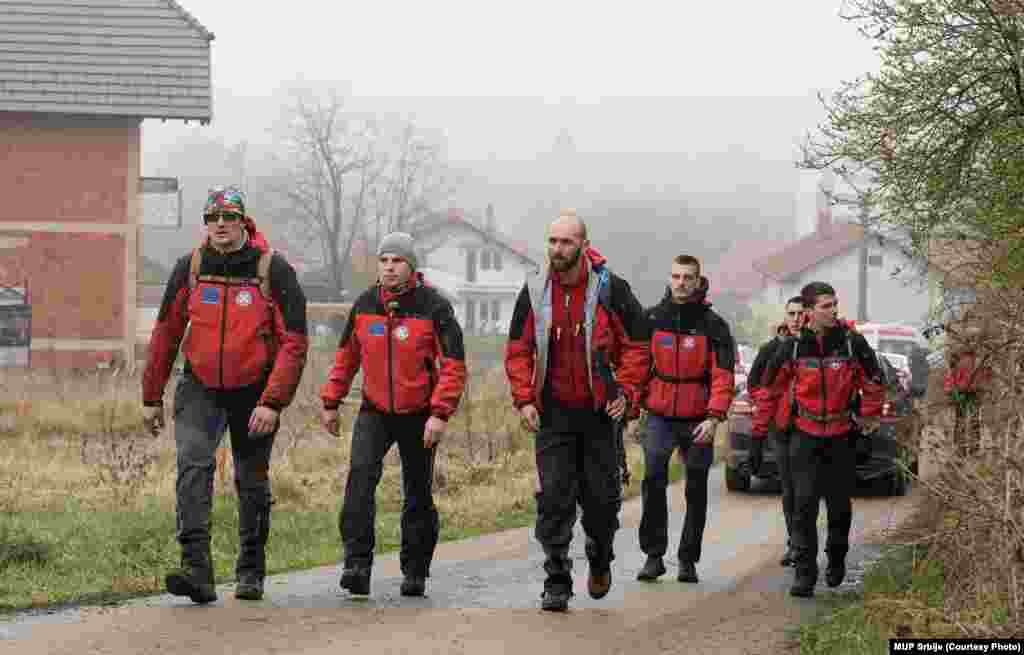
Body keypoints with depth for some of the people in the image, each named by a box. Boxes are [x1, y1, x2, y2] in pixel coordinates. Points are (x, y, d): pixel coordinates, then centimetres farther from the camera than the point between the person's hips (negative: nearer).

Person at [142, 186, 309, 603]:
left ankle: (251, 573, 26)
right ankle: (197, 571, -27)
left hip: (254, 391, -1)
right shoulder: (190, 268, -2)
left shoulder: (273, 271, -11)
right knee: (193, 464, -20)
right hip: (200, 387, 1)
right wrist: (152, 397, 8)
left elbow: (294, 343, -13)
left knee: (252, 482, 9)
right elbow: (165, 334, 7)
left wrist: (272, 403, -20)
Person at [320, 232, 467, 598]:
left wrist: (440, 413, -19)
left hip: (419, 415, -2)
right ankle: (357, 564, -25)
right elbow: (347, 356, 16)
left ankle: (415, 571, 23)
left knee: (418, 495, 7)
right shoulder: (364, 305, 2)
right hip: (375, 410, 2)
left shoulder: (433, 306, -10)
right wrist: (331, 402, 14)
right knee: (361, 473, -21)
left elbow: (453, 364, -11)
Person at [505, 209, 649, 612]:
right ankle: (557, 583, -2)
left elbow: (636, 345, 0)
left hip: (599, 412, -1)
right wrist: (524, 400, -1)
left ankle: (600, 560, 34)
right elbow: (518, 351, 8)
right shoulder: (534, 292, 1)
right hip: (553, 412, 1)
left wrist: (626, 392, -10)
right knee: (553, 498, -5)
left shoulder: (610, 289, -7)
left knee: (600, 496, 6)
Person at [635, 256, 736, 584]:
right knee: (653, 480, -13)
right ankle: (653, 555, -6)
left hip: (698, 421, -1)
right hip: (660, 416, 1)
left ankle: (688, 560, 16)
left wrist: (714, 418, -18)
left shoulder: (713, 325, -2)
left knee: (696, 490, 6)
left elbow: (723, 376, -8)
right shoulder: (652, 319, 5)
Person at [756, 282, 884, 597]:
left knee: (839, 503, 9)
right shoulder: (792, 346, -6)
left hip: (842, 434, 0)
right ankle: (804, 573, -5)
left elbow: (874, 381, 5)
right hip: (805, 433, 0)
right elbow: (771, 386, 6)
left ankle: (836, 558, 34)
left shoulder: (852, 341, -8)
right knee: (804, 504, -8)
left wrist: (870, 417, 7)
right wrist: (760, 427, 9)